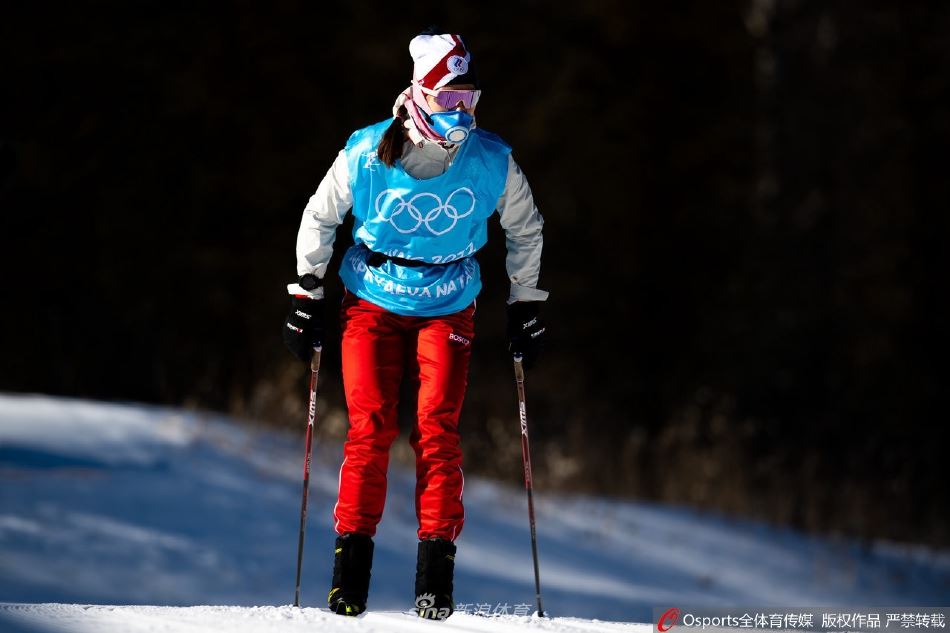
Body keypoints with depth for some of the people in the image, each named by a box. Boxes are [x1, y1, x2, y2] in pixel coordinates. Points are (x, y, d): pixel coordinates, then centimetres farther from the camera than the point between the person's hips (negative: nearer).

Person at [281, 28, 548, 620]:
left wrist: (527, 306, 9)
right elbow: (319, 218, 1)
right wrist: (308, 297, 2)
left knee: (438, 430, -12)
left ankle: (436, 575, -10)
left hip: (448, 309, 0)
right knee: (370, 428, -10)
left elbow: (525, 227, 7)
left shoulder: (494, 162, -11)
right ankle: (351, 568, -4)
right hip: (372, 303, 0)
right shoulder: (366, 153, -14)